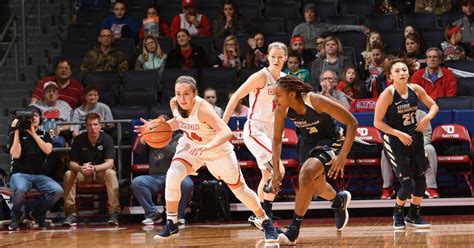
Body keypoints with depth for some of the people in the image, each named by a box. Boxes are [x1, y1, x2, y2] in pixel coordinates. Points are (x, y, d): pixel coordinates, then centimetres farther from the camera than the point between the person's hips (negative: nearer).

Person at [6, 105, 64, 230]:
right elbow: (16, 154, -12)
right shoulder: (17, 134, 3)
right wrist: (16, 132, -12)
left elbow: (48, 150, -8)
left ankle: (38, 213, 4)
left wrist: (33, 133, -13)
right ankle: (16, 215, -7)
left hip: (39, 175, 3)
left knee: (58, 191, -24)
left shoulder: (44, 135, 12)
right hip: (20, 174, -3)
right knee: (20, 189, -40)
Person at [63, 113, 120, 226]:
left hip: (101, 172, -2)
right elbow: (72, 163, -11)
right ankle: (71, 214, -26)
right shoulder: (79, 140, -9)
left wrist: (94, 168, -42)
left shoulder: (107, 139, -13)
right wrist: (80, 168, -36)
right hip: (83, 174, 2)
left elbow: (110, 163, -22)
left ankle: (114, 213, -36)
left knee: (111, 173, -34)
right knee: (68, 174, -27)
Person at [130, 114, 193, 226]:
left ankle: (179, 215, -12)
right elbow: (139, 150, 11)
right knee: (136, 182, -26)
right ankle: (153, 214, -16)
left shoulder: (178, 137, 11)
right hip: (155, 177, 3)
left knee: (187, 184, -35)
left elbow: (173, 152, -8)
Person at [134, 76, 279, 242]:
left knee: (240, 189, 8)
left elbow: (226, 132, -47)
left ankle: (265, 222, 32)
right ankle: (171, 225, -8)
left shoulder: (203, 108, -36)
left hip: (218, 150, -4)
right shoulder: (175, 104, -19)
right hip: (191, 146, 4)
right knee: (173, 175, -22)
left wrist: (208, 146, -63)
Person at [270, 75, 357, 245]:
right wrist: (276, 169, -8)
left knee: (305, 176, -28)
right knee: (316, 187, 17)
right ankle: (339, 200, 54)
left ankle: (294, 229, -16)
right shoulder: (282, 109, -19)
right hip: (308, 141, 6)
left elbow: (352, 123, -28)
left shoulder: (316, 101, -34)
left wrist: (342, 156, -31)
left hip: (330, 140, -6)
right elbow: (276, 139, -2)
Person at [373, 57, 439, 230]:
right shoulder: (387, 94, -17)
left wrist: (428, 117, -10)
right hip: (395, 142, -5)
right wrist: (399, 134, -20)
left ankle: (413, 216, 26)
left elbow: (433, 105, 11)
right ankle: (397, 214, 21)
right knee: (407, 184, -7)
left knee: (421, 180, 5)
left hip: (414, 138, 5)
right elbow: (377, 122, -15)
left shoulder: (416, 90, -3)